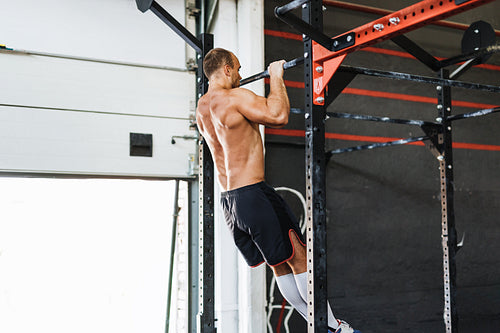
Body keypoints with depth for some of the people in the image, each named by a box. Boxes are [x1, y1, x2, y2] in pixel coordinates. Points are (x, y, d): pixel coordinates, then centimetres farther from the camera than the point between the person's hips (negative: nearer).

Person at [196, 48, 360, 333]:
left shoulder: (202, 108, 14)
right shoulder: (235, 97, -12)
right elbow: (279, 116, -21)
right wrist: (276, 76, -8)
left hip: (229, 200, 9)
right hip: (253, 194, -9)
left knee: (280, 264, 13)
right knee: (299, 257, -1)